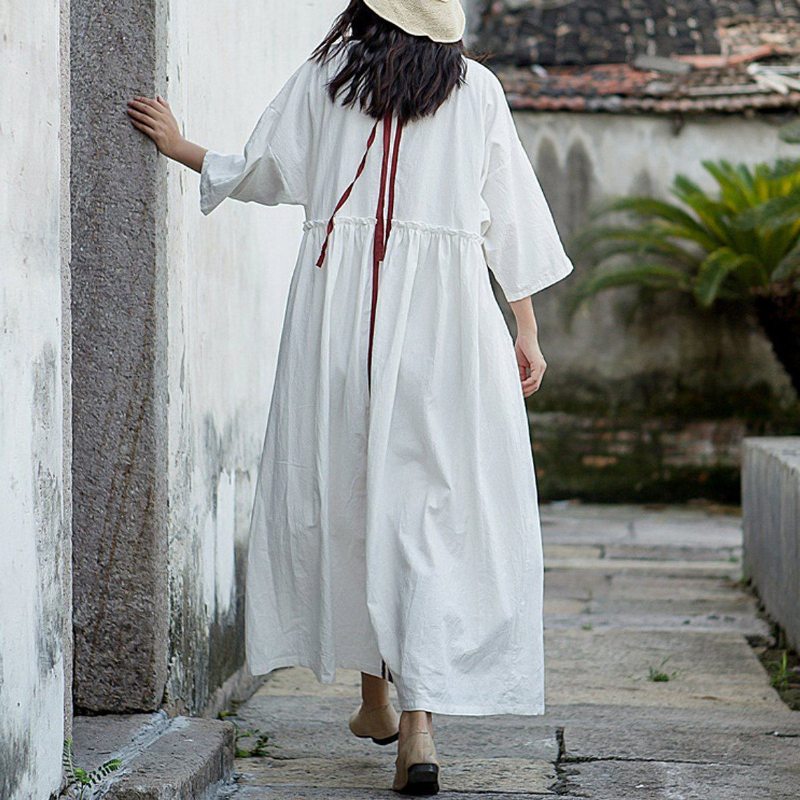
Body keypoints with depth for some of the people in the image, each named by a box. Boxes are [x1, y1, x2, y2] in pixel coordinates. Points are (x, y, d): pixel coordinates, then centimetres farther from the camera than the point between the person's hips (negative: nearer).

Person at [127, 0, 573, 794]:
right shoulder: (476, 88, 6)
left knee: (350, 495, 14)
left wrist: (178, 146, 28)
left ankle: (376, 696, 23)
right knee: (434, 509, -3)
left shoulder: (325, 75, 5)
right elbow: (509, 215, 7)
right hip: (445, 311, -1)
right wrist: (526, 330, 12)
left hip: (340, 306, 1)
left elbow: (264, 172, 10)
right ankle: (421, 714, -17)